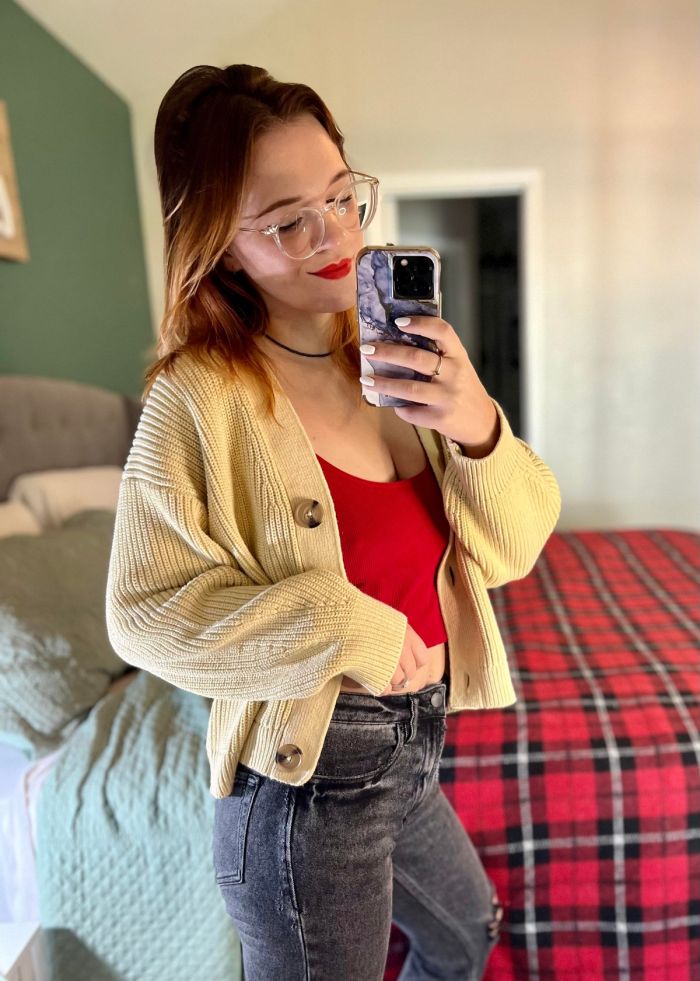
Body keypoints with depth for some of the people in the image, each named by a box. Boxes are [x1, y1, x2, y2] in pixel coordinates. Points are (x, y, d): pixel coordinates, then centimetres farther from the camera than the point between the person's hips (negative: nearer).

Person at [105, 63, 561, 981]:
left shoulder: (403, 363, -3)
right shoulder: (203, 397, -20)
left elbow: (510, 550, -4)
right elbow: (149, 611, -19)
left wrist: (478, 430, -22)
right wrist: (355, 632, -21)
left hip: (415, 748, 6)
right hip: (304, 780, -6)